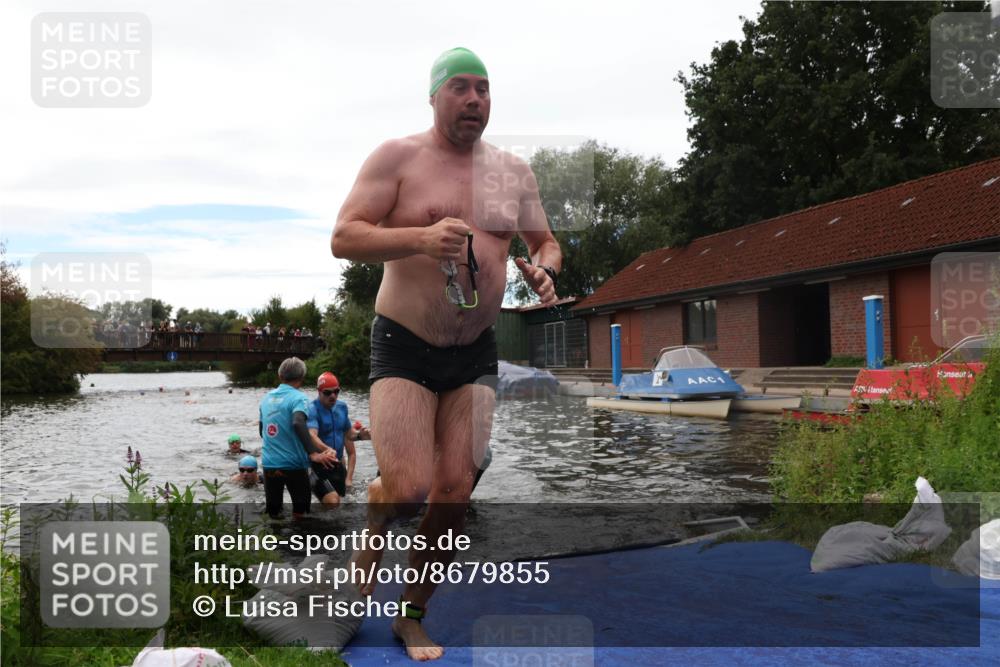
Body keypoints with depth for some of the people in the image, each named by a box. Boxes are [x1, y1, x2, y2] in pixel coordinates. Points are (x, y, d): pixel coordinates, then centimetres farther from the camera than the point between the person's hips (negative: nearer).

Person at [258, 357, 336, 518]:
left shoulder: (266, 398, 9)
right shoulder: (298, 398, -10)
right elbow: (298, 423, -29)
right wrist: (313, 454, -34)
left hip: (269, 464, 5)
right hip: (293, 464, -5)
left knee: (272, 512, 14)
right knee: (300, 511, 8)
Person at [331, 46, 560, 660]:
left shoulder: (514, 171, 10)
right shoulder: (397, 158, -3)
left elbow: (547, 244, 21)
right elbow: (343, 239, -10)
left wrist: (544, 271, -4)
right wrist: (419, 238, -27)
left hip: (476, 356, 4)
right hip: (404, 349, -4)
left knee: (455, 494, 1)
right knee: (408, 489, -15)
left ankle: (412, 616, 22)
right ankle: (374, 529, 24)